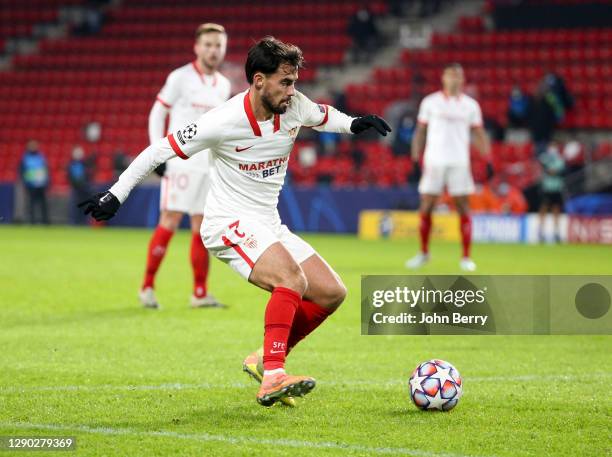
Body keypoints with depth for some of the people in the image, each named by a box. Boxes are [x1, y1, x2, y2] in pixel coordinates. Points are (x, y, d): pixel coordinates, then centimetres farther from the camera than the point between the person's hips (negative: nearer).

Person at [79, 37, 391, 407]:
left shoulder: (294, 107, -4)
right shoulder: (224, 122, -20)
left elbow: (324, 116, 21)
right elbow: (161, 151, -12)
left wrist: (354, 123, -1)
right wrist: (116, 195, -13)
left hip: (269, 225, 8)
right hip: (229, 223, -8)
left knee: (332, 292, 0)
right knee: (292, 279, -31)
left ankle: (265, 360, 10)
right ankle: (272, 377, -38)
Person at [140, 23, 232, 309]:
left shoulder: (223, 85, 13)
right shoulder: (180, 78, -4)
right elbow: (156, 114, -1)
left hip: (209, 165, 5)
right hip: (181, 163, -5)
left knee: (202, 226, 4)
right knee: (170, 221, -10)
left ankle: (200, 294, 8)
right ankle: (147, 286, -2)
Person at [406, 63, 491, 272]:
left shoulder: (470, 105, 8)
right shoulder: (430, 102, 5)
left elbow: (479, 134, 11)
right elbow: (420, 132, 8)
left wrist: (488, 160, 1)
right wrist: (416, 159, 0)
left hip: (459, 163, 0)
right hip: (433, 162, 0)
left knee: (464, 209, -3)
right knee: (426, 209, 1)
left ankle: (466, 257, 2)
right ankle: (423, 253, 17)